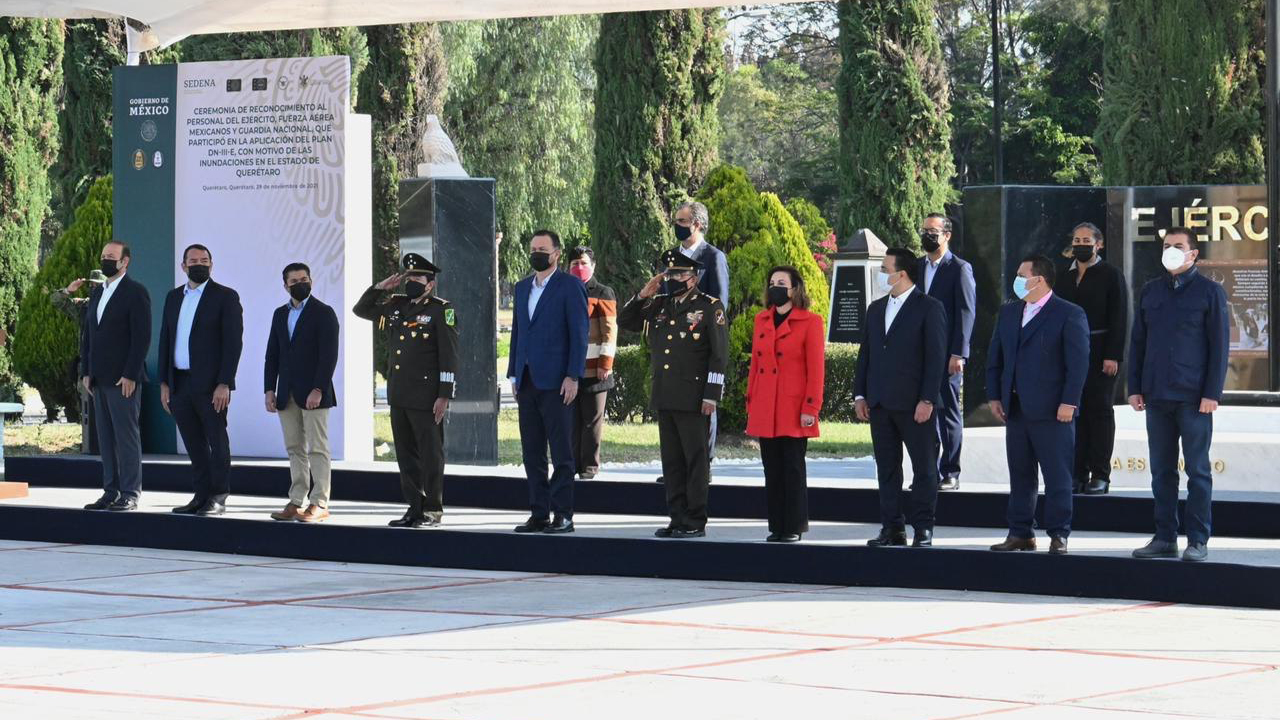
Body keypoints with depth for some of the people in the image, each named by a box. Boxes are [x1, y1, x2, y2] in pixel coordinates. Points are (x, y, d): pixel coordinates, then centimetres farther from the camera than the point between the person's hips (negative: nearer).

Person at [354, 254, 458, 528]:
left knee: (430, 454, -1)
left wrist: (444, 396, -15)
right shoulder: (396, 306, 13)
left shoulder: (441, 310, -6)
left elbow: (449, 356, -10)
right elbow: (361, 309, 25)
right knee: (406, 454, 10)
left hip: (426, 399, -7)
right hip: (399, 397, 7)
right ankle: (415, 508, 16)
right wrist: (380, 288, 8)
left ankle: (433, 510, 4)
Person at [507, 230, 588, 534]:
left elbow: (579, 333, -8)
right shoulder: (522, 287, 16)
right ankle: (539, 513, 11)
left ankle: (563, 514, -2)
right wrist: (514, 374, 12)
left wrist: (573, 376, -14)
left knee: (561, 451, -4)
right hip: (527, 381, 7)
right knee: (532, 451, 7)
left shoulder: (571, 286, -4)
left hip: (555, 381, -7)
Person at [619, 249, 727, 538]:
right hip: (664, 397, 6)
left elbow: (719, 354, -7)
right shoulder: (659, 305, 13)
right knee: (671, 460, 9)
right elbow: (625, 321, 19)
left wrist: (711, 395, -13)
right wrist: (643, 295, 4)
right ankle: (677, 518, 15)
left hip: (693, 400, -6)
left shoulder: (710, 307, -4)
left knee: (696, 459, -1)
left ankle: (695, 522, 3)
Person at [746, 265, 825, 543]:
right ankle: (777, 526, 12)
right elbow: (755, 363, 15)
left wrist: (810, 408, -12)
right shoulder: (761, 320, 13)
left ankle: (795, 527, 3)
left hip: (794, 411, -5)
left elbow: (816, 368, -6)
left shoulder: (810, 322, -3)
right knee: (772, 470, 7)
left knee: (793, 468, -3)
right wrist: (750, 403, 11)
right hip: (765, 410, 5)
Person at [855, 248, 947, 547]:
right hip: (880, 404, 6)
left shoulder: (930, 308, -5)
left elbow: (936, 357, -9)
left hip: (914, 404, -6)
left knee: (924, 468, 0)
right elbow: (865, 353, 17)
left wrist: (927, 400, -15)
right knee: (887, 468, 7)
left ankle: (923, 529, 4)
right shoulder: (876, 309, 15)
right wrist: (860, 394, 9)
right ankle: (892, 528, 12)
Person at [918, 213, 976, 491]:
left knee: (948, 412, 0)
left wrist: (957, 354, -16)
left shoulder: (960, 269, -4)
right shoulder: (918, 267, 14)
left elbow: (965, 313, -9)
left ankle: (950, 474, 5)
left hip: (947, 355, -6)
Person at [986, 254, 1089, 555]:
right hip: (1016, 409, 6)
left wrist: (1068, 403, -15)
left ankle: (1058, 535, 3)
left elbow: (1078, 363, -10)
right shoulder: (1008, 313, 14)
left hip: (1052, 410, -6)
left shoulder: (1069, 315, -6)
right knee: (1020, 475, 9)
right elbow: (995, 358, 17)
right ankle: (1020, 534, 15)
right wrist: (994, 396, 9)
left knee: (1057, 476, -2)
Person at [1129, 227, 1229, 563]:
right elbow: (1138, 342, 16)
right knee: (1162, 471, 7)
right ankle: (1165, 538, 12)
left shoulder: (1209, 292, 0)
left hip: (1193, 397, -5)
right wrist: (1135, 388, 8)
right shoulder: (1150, 292, 13)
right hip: (1157, 396, 5)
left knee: (1197, 470, -1)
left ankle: (1197, 541, 2)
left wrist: (1212, 393, -10)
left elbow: (1219, 345, -3)